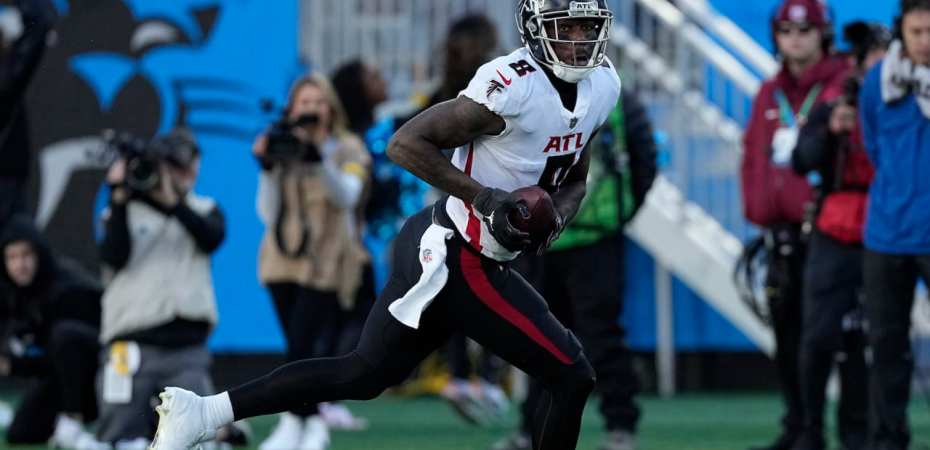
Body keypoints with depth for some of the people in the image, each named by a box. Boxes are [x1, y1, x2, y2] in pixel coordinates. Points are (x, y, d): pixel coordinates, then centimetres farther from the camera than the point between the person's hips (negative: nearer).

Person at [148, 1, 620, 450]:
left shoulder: (602, 87, 5)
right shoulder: (514, 87, -22)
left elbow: (573, 182, 19)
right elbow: (405, 143, -20)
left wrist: (554, 216, -3)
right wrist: (482, 197, -25)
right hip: (459, 264, -9)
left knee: (365, 374, 15)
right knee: (570, 376, -4)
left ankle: (201, 411, 16)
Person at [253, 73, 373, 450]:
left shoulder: (348, 149, 2)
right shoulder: (281, 149, 8)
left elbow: (346, 196, -17)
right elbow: (268, 213, 1)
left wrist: (319, 157, -30)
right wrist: (267, 169, -12)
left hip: (325, 262, -3)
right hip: (283, 260, 3)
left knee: (301, 344, -14)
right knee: (298, 347, 4)